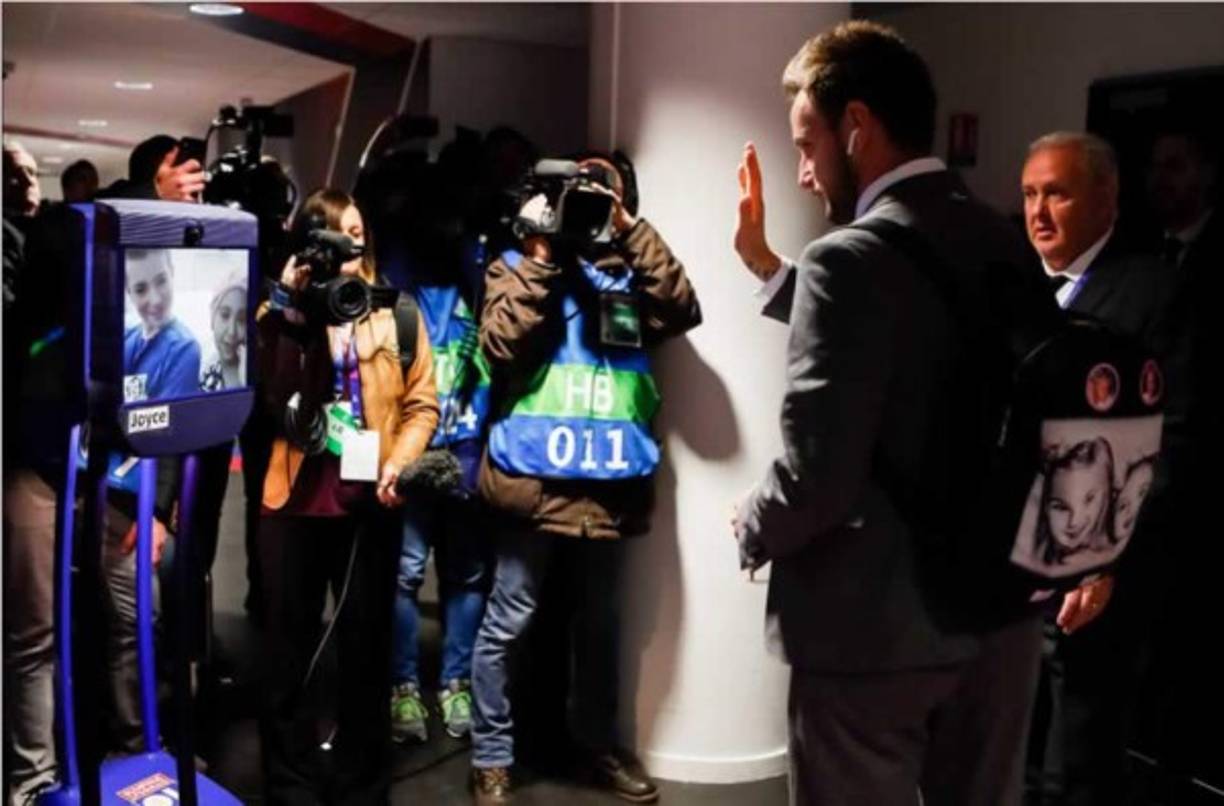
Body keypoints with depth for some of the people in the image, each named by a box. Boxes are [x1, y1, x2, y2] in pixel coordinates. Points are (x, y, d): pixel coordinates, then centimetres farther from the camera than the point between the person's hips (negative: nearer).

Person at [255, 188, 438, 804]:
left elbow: (421, 403, 3)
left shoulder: (397, 314, 5)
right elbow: (264, 393, -11)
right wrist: (288, 310, -15)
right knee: (288, 653, 7)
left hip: (368, 500, 0)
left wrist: (400, 463, -12)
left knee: (366, 649, 10)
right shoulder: (282, 313, 5)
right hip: (294, 497, 0)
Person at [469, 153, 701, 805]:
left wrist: (632, 230, -9)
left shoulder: (631, 270, 11)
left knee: (601, 621, 18)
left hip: (612, 480, 3)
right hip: (535, 476, -3)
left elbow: (682, 312, -8)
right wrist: (540, 254, -12)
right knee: (507, 623, 3)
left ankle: (597, 741, 35)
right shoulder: (517, 263, 5)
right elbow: (501, 348, -11)